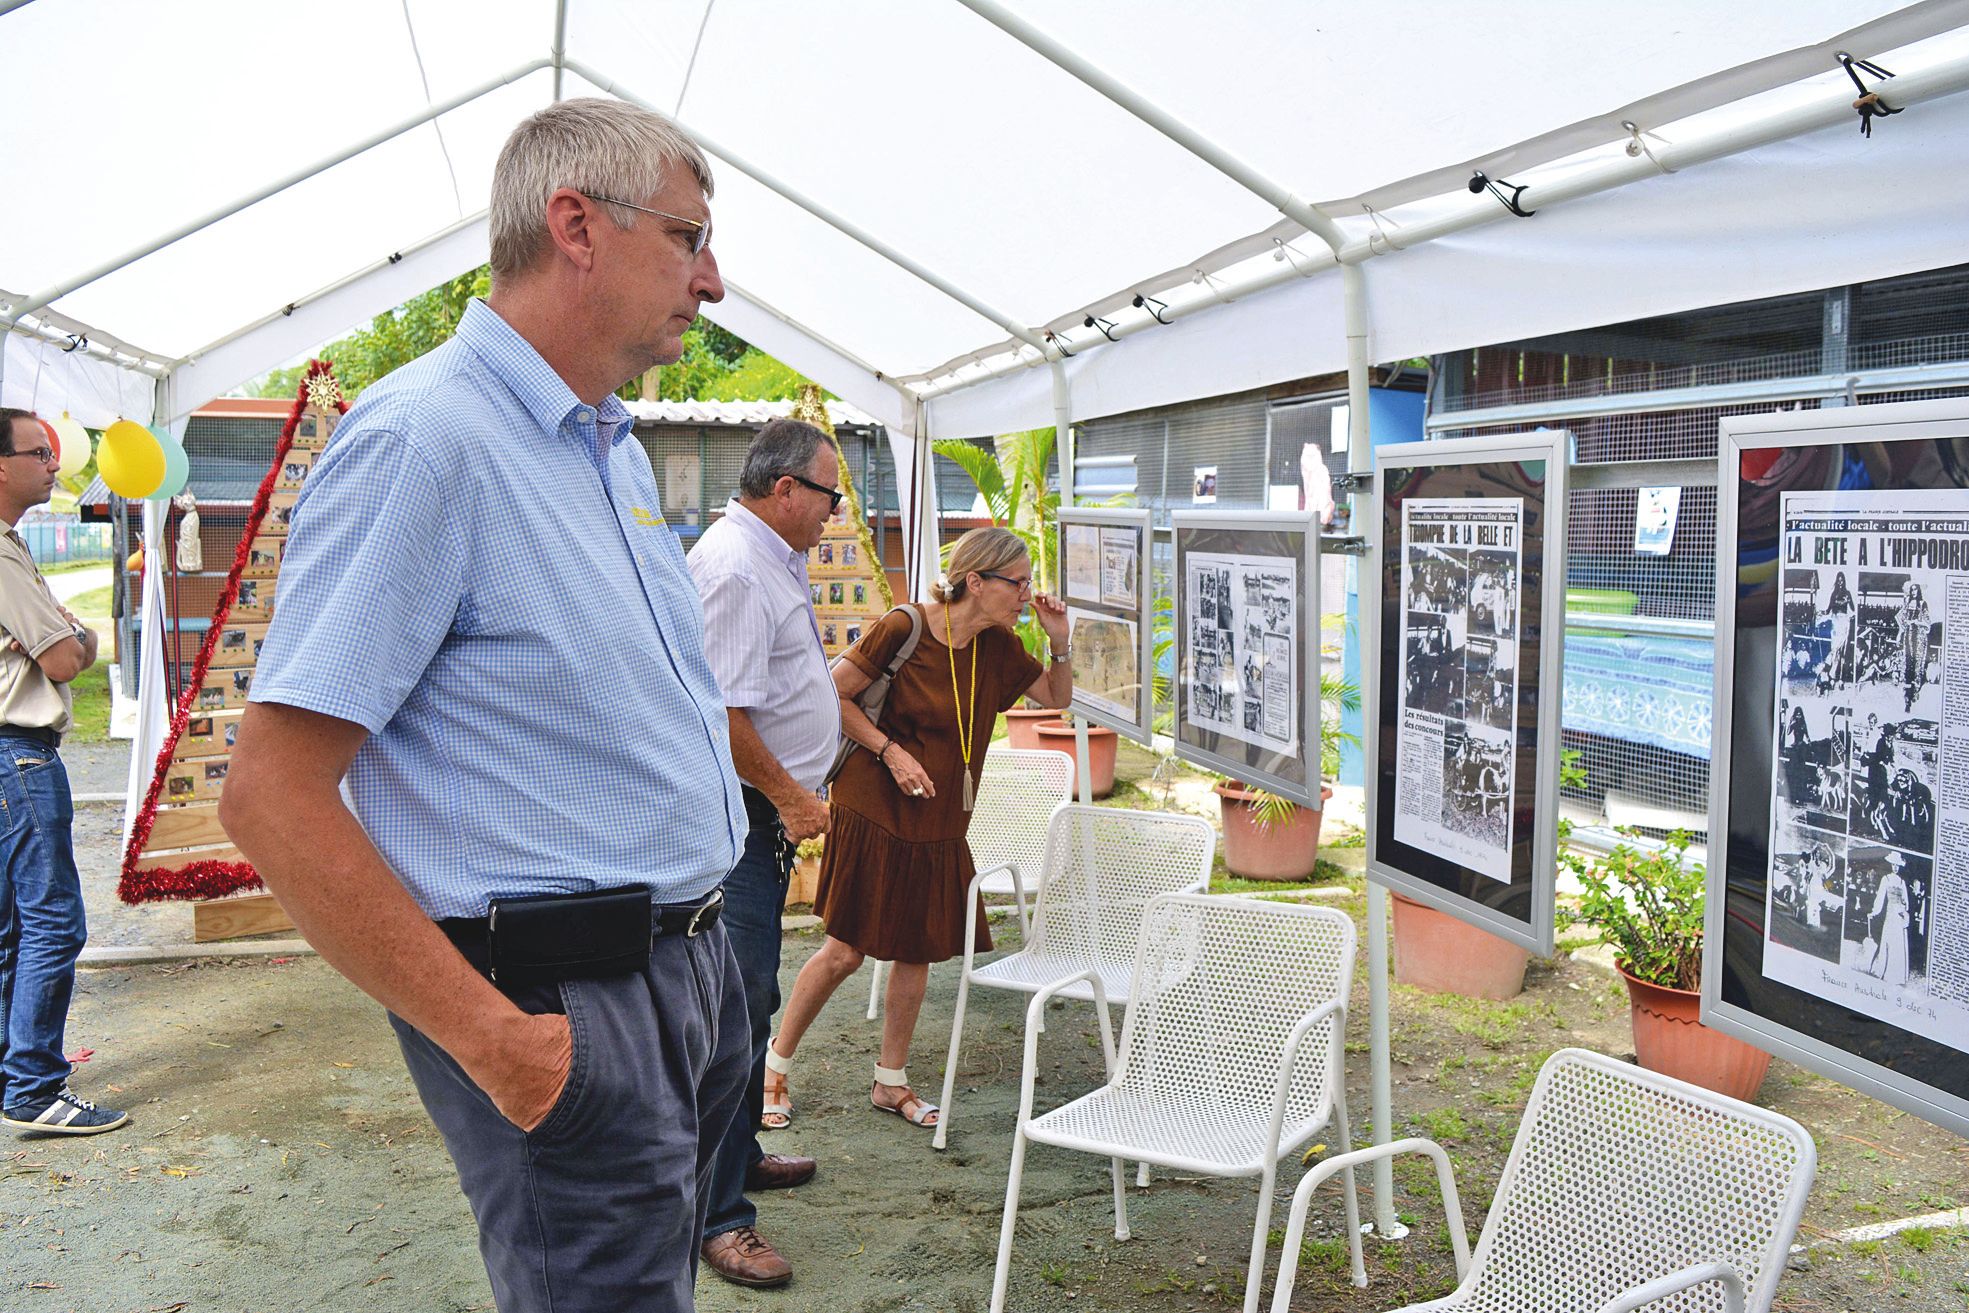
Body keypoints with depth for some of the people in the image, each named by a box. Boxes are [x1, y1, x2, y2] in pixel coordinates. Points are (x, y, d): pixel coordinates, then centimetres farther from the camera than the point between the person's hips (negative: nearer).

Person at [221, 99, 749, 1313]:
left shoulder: (621, 451, 12)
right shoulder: (426, 437, -18)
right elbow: (272, 795, -21)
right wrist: (488, 1036, -21)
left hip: (693, 965, 9)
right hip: (568, 1010, -9)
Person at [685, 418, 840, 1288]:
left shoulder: (773, 558, 15)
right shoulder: (734, 566, -19)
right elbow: (720, 711, -25)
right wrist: (791, 797, -16)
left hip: (767, 810, 11)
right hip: (740, 813, -11)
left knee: (749, 994, 20)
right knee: (737, 1004, -9)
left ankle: (738, 1153, 35)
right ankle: (718, 1215, -2)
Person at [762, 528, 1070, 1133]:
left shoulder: (997, 647, 1)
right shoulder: (903, 630, -17)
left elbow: (1057, 697, 14)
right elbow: (833, 695, -10)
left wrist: (1059, 640, -3)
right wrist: (890, 752, -17)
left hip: (939, 824, 6)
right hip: (874, 811, -5)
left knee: (916, 950, 10)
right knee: (847, 950, 0)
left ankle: (890, 1081, 27)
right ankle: (776, 1060, 22)